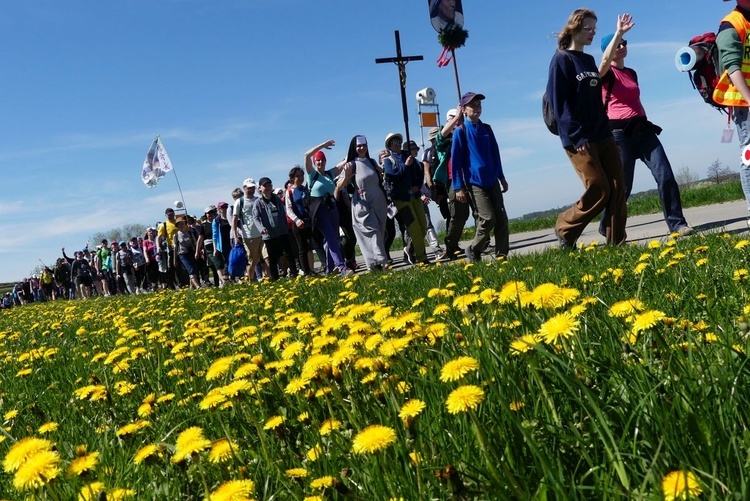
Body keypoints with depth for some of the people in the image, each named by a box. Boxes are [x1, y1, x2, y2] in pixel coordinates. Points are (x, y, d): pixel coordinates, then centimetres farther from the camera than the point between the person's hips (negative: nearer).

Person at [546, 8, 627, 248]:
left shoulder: (589, 60, 18)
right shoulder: (562, 59, -6)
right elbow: (559, 102, -14)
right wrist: (576, 137, -20)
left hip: (603, 135, 8)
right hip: (579, 139, -7)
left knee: (618, 188, 0)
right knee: (598, 190, -10)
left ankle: (616, 243, 7)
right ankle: (565, 229, 11)